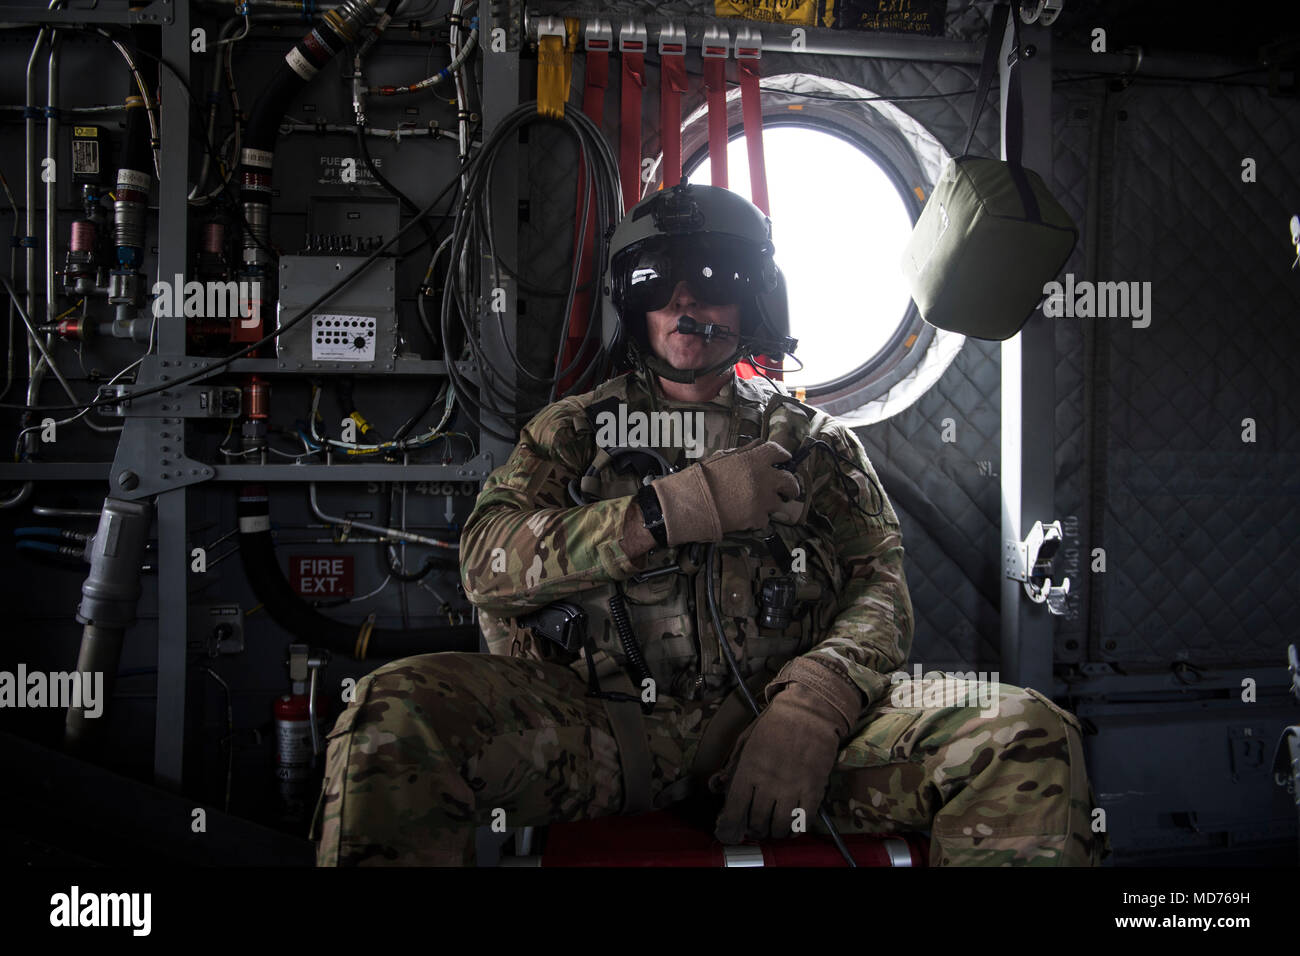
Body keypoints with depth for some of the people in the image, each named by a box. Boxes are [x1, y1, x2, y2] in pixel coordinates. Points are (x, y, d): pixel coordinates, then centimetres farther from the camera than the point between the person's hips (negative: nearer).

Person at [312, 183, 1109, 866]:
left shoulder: (814, 441, 22)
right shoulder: (574, 431, 21)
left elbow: (880, 588, 6)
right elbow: (488, 563, 3)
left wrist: (811, 708, -16)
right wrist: (668, 511, -11)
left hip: (771, 716, 1)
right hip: (600, 721, 0)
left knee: (1026, 735, -24)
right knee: (393, 715, -29)